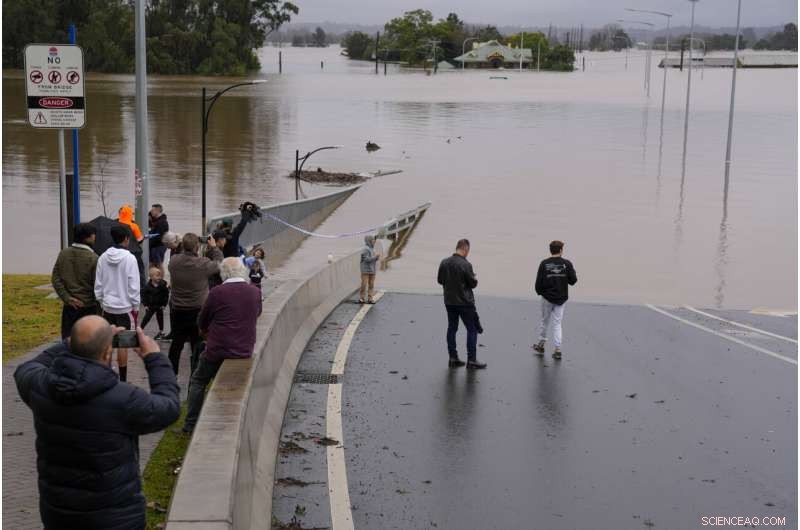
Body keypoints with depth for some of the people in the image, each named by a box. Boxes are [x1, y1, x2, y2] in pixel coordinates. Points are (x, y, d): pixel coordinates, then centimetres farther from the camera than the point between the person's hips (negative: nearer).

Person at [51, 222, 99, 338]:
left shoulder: (63, 254, 1)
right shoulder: (93, 258, -14)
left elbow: (55, 278, -1)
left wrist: (67, 297, -3)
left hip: (69, 306, 4)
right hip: (88, 307, -4)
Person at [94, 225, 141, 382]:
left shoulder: (103, 258, 0)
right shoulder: (129, 258, -13)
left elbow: (98, 284, 5)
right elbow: (134, 285, -12)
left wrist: (101, 301, 16)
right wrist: (135, 306, -2)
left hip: (107, 306, 4)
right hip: (124, 306, -4)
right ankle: (122, 379, 6)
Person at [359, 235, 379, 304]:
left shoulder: (372, 248, 12)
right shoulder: (365, 249, -12)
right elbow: (367, 259, -19)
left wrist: (377, 257, -2)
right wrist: (375, 256, -15)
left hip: (372, 270, 8)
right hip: (365, 270, -8)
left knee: (371, 285, 4)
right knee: (364, 284, -5)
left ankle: (370, 299, 7)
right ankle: (361, 298, 4)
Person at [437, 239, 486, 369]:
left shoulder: (444, 263, -1)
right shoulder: (465, 265, -18)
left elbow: (440, 280, 8)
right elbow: (473, 283, -12)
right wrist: (475, 279, 10)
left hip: (449, 302, 6)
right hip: (464, 302, -6)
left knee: (452, 328, 13)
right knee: (472, 329, 3)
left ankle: (453, 358, 15)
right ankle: (471, 360, 2)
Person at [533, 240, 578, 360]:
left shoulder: (544, 264, -11)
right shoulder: (567, 263, -9)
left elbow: (539, 282, -11)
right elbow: (573, 280, -7)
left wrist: (539, 291, 8)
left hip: (547, 297, -1)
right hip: (561, 298, 1)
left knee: (544, 321, 17)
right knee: (557, 323, 7)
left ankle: (541, 345, 29)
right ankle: (557, 349, 1)